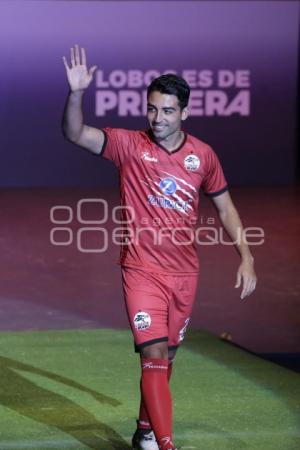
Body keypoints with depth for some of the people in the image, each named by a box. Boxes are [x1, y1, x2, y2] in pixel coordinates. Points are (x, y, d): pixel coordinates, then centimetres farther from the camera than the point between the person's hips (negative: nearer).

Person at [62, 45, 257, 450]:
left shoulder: (203, 155, 1)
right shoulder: (129, 145, -7)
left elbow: (225, 207, 11)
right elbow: (75, 133, -19)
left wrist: (245, 256, 3)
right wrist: (76, 93, -36)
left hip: (185, 272, 4)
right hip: (142, 269, -4)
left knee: (165, 355, 15)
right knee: (154, 355, -14)